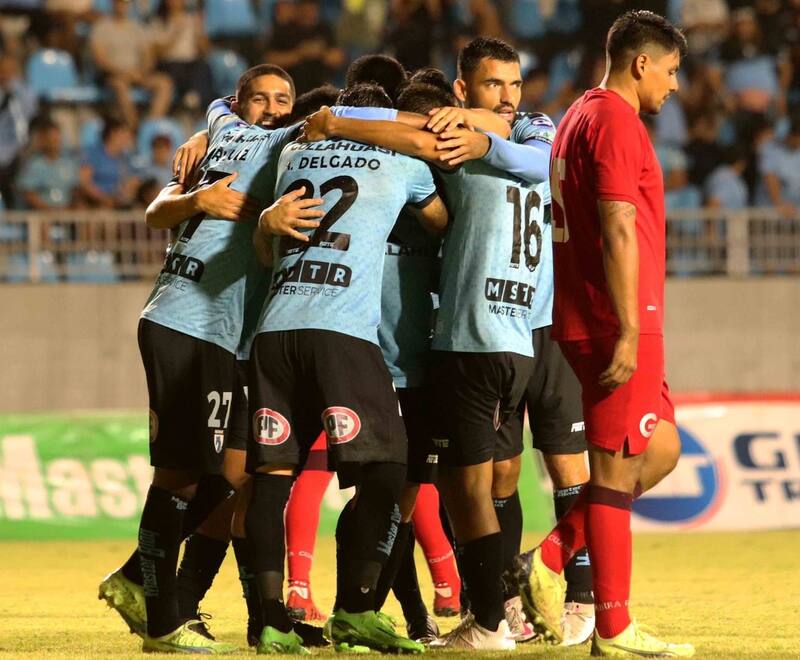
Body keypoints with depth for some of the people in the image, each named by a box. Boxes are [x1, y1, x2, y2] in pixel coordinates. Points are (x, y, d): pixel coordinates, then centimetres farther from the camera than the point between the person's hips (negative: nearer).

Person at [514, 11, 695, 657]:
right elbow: (618, 233, -19)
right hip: (616, 324, -10)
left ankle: (551, 558, 10)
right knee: (617, 469, -6)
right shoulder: (616, 121, -13)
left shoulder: (581, 116, 19)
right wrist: (628, 333, -22)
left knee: (661, 448, 16)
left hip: (584, 323, 10)